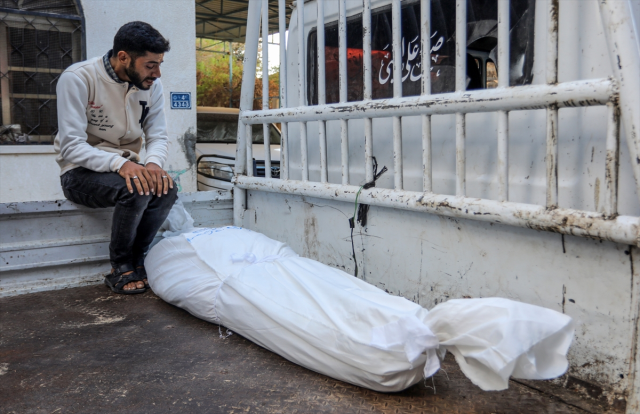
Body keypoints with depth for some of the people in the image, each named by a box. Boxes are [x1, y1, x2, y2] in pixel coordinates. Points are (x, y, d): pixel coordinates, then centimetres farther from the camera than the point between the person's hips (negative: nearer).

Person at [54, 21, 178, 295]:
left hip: (127, 167, 5)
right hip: (81, 172, -5)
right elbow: (71, 147, -23)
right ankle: (120, 269, -11)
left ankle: (136, 262, -6)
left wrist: (154, 163, -26)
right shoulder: (78, 78, -19)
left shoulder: (151, 84, -4)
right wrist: (119, 163, -39)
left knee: (166, 188, -25)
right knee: (135, 189, -33)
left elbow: (158, 135, -2)